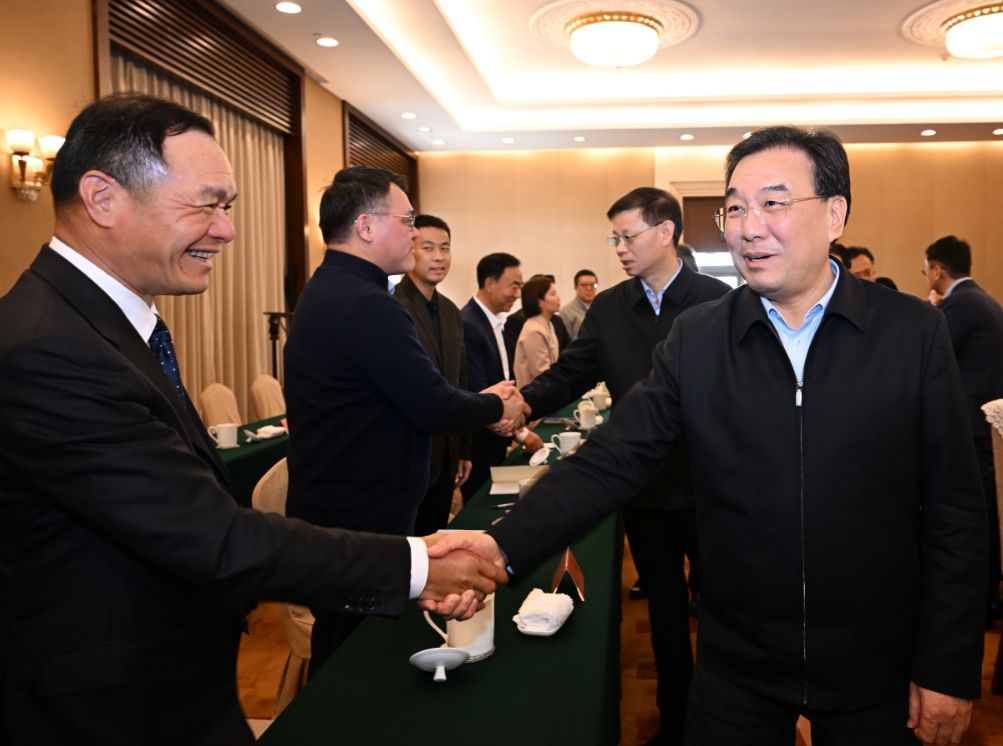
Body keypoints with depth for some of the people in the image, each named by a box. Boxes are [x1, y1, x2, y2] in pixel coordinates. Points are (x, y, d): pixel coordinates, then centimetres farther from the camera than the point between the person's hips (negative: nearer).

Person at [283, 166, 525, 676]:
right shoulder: (368, 305, -24)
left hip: (327, 508, 10)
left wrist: (479, 404, 12)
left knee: (342, 658, 22)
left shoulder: (326, 291, 11)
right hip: (361, 520, -10)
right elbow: (433, 409, -23)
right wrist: (498, 406, -4)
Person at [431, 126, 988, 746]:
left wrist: (949, 670, -4)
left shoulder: (913, 331, -8)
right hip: (737, 666, 1)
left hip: (875, 670, 0)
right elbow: (612, 461, -11)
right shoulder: (696, 339, -6)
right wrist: (505, 546, -25)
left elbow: (955, 511, -5)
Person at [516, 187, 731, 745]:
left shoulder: (718, 300, -8)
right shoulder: (608, 308, 3)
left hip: (707, 485, -3)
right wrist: (523, 402, -18)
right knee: (665, 609, 17)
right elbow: (570, 374, -1)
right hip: (646, 486, 3)